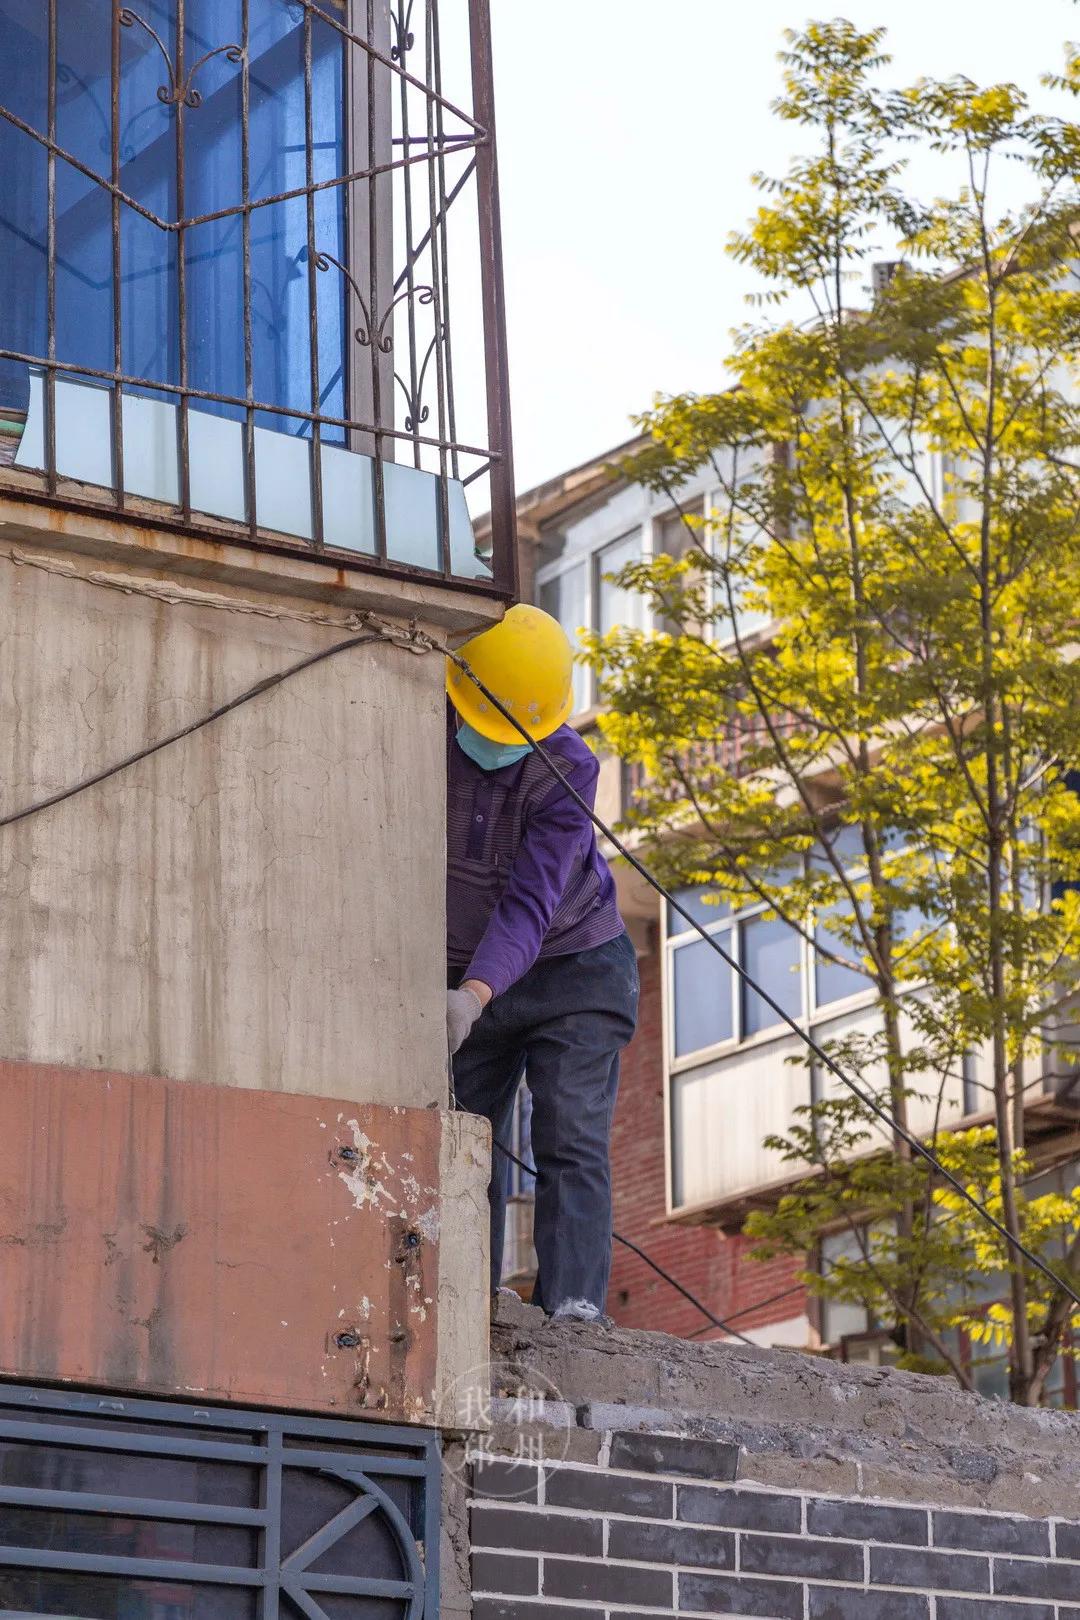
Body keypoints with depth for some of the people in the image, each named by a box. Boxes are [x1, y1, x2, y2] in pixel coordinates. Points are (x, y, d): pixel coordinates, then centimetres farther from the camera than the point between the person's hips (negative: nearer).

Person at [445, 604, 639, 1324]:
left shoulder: (567, 767, -21)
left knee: (573, 1142, -13)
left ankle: (573, 1304, -20)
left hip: (572, 967, -3)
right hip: (463, 980, 3)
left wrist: (475, 994, -41)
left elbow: (531, 902, -27)